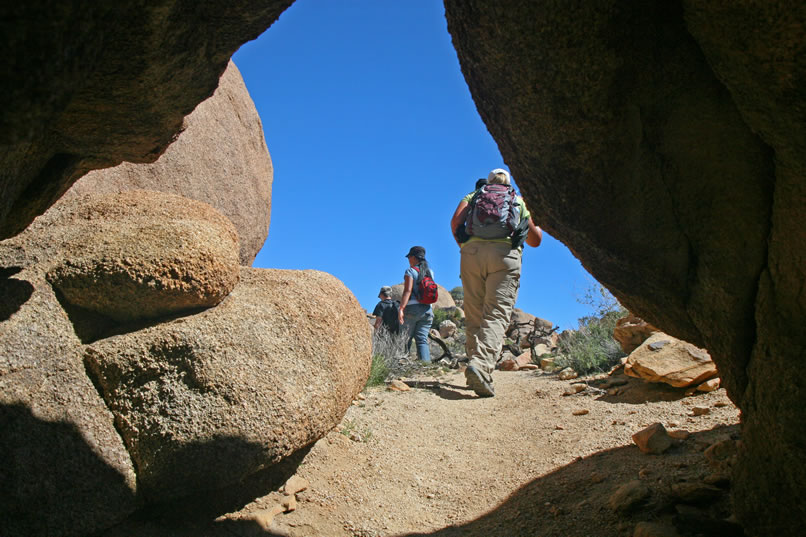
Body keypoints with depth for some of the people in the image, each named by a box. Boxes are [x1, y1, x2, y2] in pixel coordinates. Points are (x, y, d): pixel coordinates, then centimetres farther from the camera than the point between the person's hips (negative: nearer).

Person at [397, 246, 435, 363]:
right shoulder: (430, 272, 12)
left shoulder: (410, 271, -4)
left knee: (405, 339, 4)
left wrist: (401, 309, -21)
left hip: (412, 308, -5)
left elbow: (408, 290, -16)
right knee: (422, 340, 2)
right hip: (427, 309, 5)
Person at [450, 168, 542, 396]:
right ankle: (481, 365, -32)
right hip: (505, 254, -1)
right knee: (497, 314, -11)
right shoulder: (519, 201, 26)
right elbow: (535, 240, 29)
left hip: (472, 253, 2)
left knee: (474, 315, 8)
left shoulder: (473, 196, 25)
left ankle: (475, 361, 3)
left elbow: (456, 220, 5)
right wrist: (535, 224, 50)